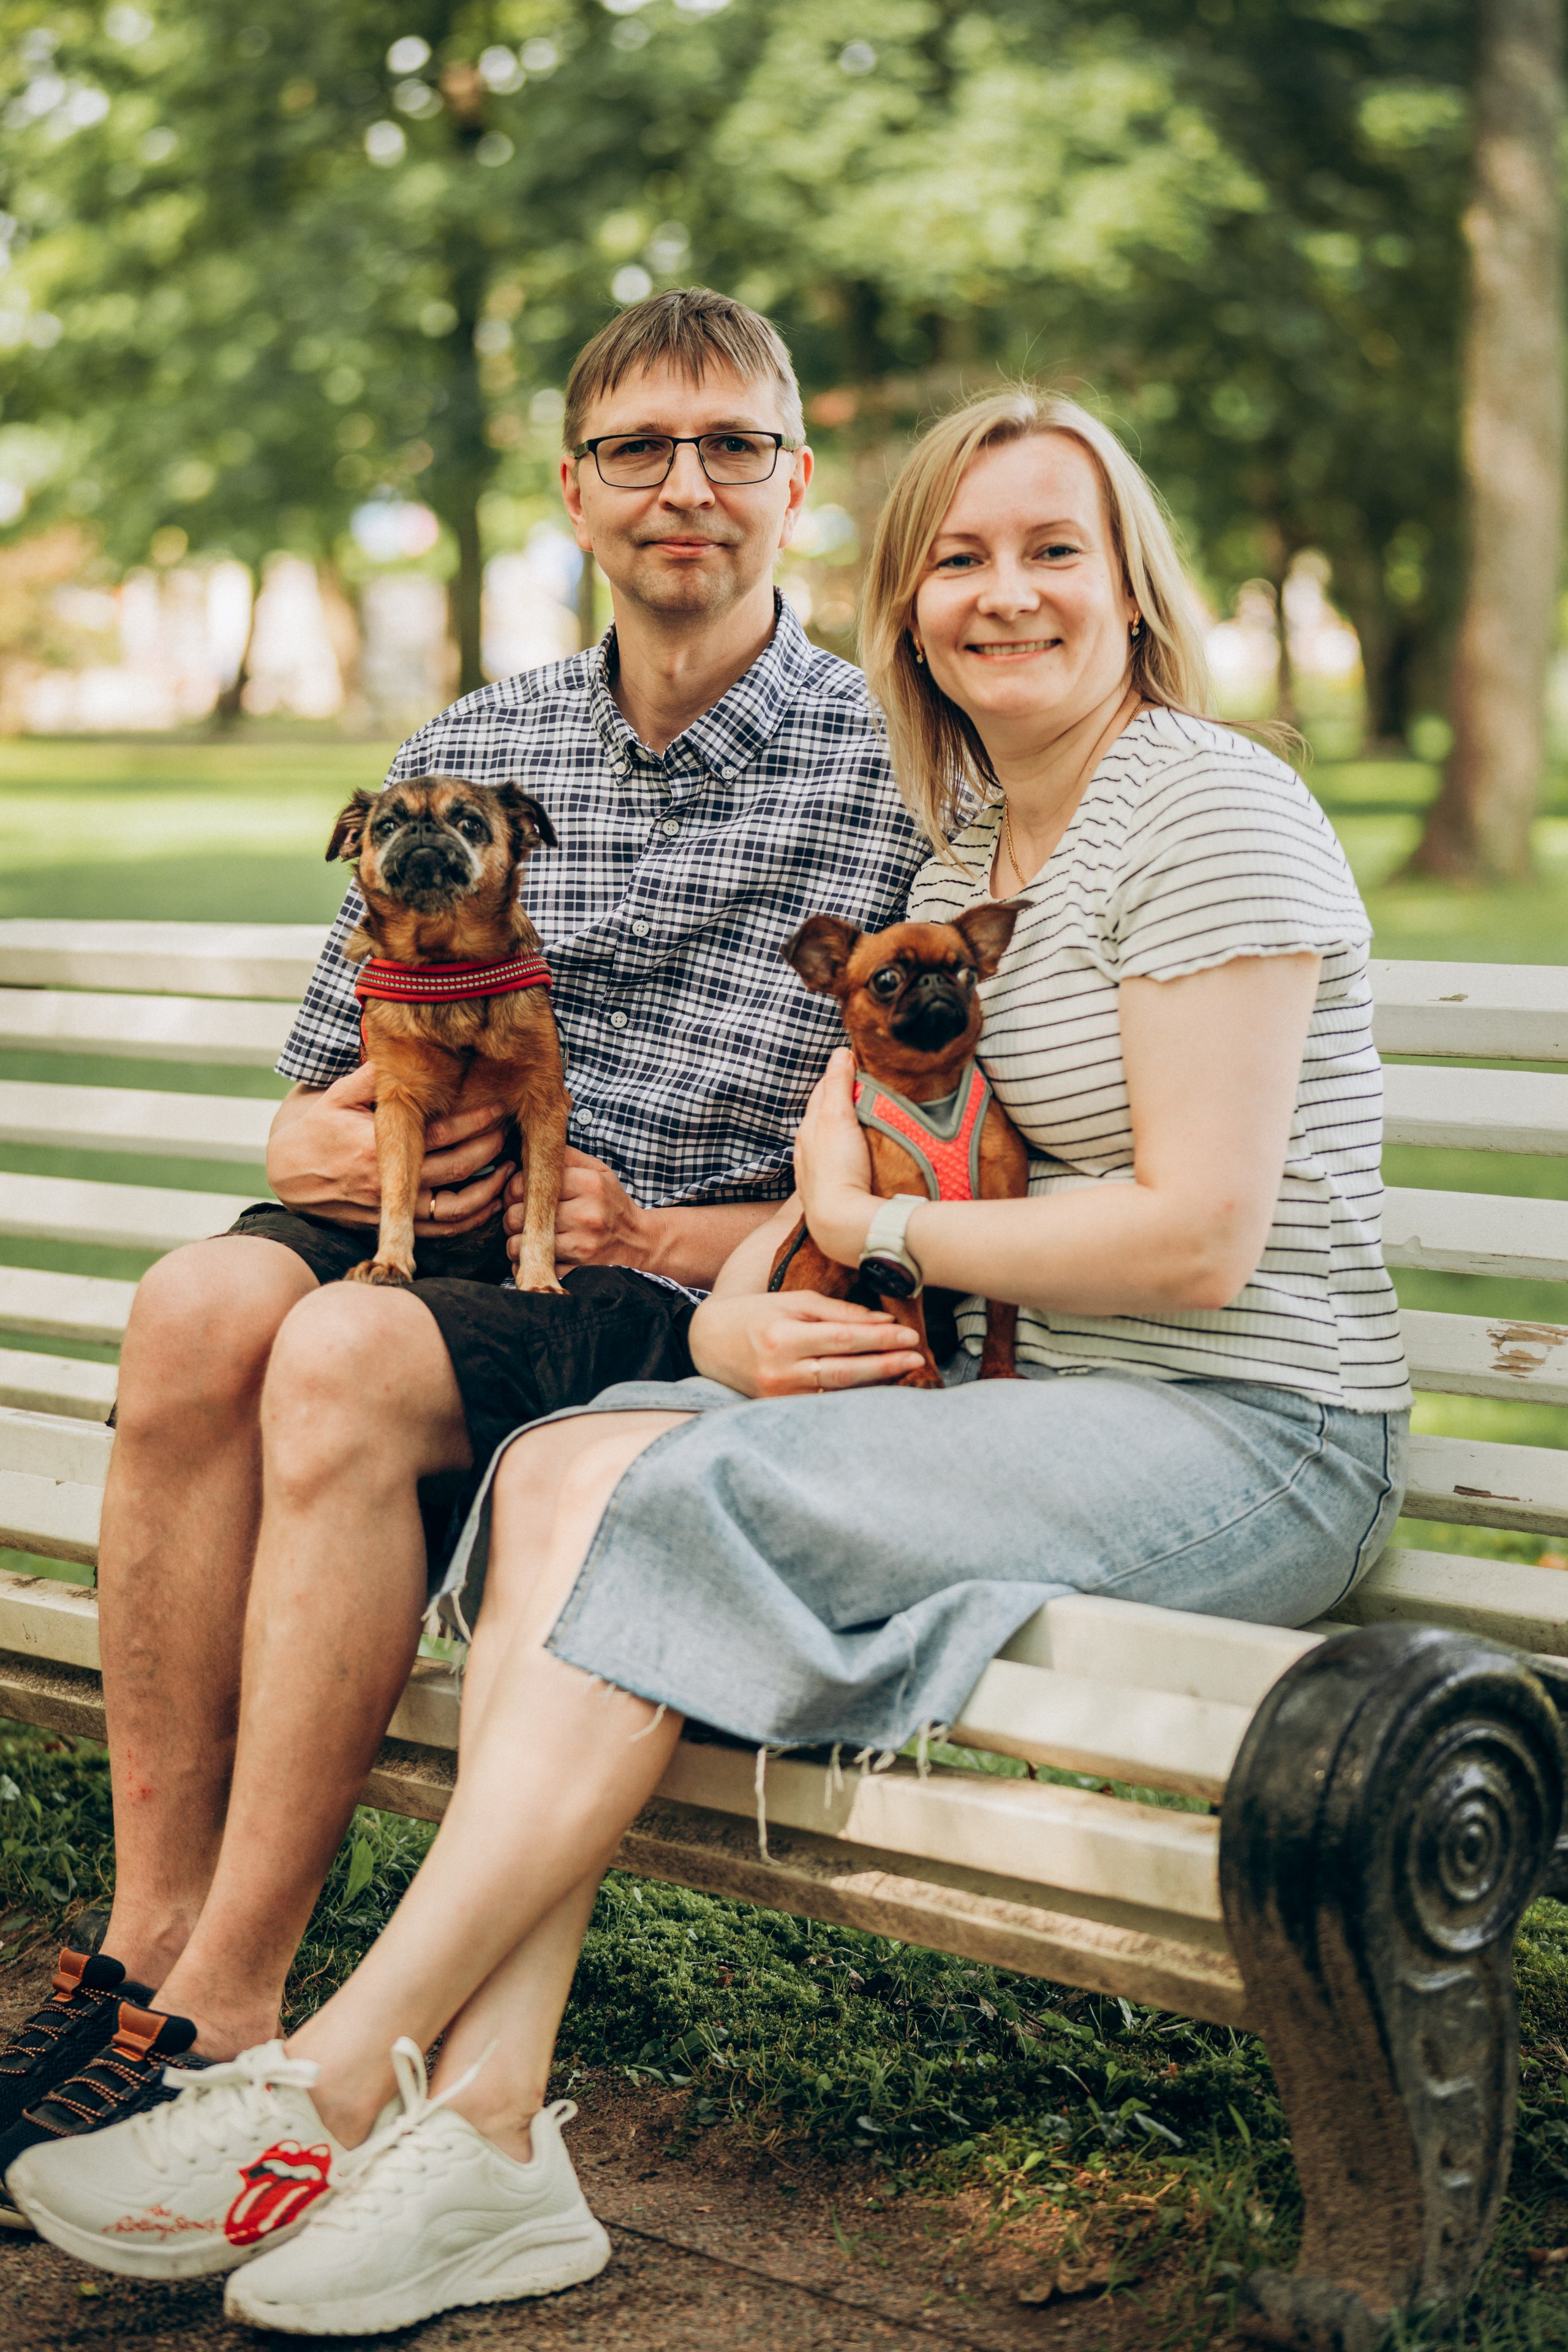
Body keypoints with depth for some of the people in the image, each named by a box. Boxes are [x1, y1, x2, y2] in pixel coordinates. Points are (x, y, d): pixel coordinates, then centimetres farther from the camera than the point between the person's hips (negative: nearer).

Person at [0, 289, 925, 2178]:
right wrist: (339, 1150, -7)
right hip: (436, 1236, 4)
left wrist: (675, 1237, -16)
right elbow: (307, 1113, 17)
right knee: (202, 1304, -29)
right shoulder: (465, 754, 15)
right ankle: (153, 1927, -23)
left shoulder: (893, 780, 0)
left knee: (351, 1356, -33)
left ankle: (229, 2014, -27)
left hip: (699, 1302, -4)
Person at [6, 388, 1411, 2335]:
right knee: (569, 1468, -14)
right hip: (1047, 1404, 8)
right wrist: (734, 1313, -10)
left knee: (697, 1502, -26)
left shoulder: (1211, 815, -9)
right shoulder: (963, 847, 16)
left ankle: (332, 2084, -21)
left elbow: (1198, 1235, -17)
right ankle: (483, 2135, -22)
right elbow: (833, 1152, 12)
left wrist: (878, 1232, -8)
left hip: (1251, 1440, -8)